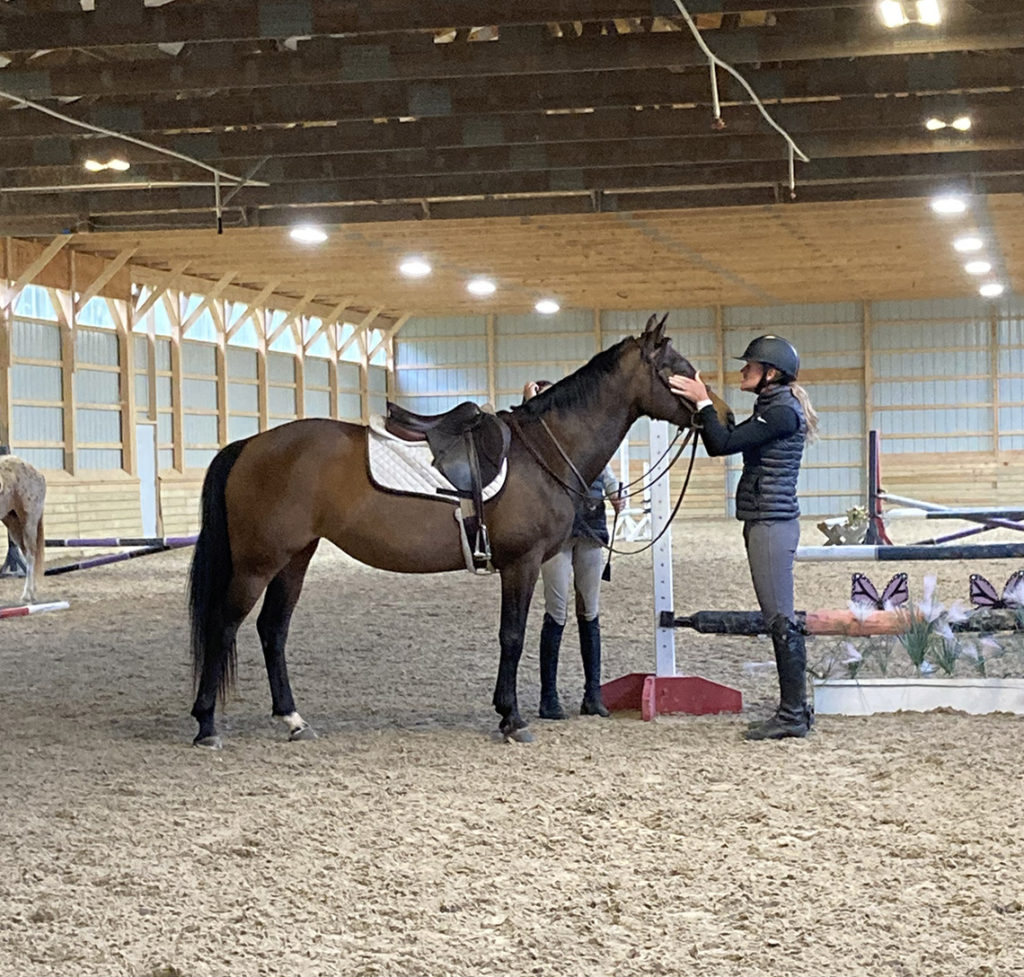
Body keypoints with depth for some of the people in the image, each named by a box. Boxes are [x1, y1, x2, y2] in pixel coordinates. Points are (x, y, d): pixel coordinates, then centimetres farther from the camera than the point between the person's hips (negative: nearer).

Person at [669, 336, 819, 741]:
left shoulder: (782, 412, -14)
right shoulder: (769, 410, 17)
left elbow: (725, 443, -20)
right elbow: (721, 444, 20)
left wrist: (703, 402, -10)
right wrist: (701, 404, 10)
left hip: (771, 524, -11)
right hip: (764, 523, 11)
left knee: (780, 620, -8)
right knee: (779, 620, 12)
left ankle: (793, 714, -5)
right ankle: (793, 708, 17)